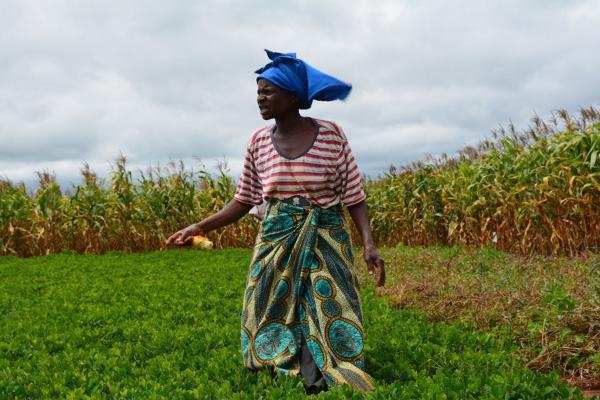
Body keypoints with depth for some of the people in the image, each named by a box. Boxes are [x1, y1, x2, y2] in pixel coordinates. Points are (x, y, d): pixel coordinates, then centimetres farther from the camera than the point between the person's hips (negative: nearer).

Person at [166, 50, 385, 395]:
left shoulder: (331, 134, -7)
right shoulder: (259, 142, 2)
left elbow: (354, 196, -5)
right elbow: (244, 200, 10)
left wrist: (369, 243, -17)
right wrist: (202, 226, 1)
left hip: (326, 243, -3)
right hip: (276, 243, 3)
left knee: (328, 322, -3)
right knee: (277, 324, 3)